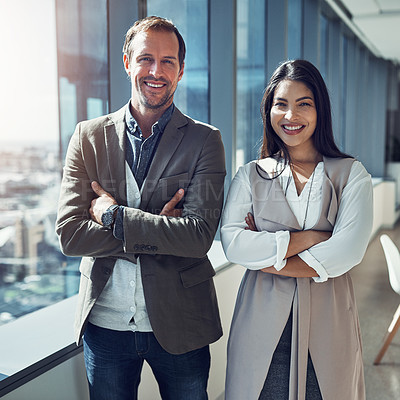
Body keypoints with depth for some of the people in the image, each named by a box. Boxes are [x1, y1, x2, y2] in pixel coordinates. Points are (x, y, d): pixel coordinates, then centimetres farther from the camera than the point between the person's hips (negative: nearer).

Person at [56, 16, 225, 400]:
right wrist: (159, 232, -15)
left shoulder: (204, 140, -5)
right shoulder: (88, 136, 0)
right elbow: (70, 235, -8)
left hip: (178, 324, -1)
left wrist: (113, 214, -14)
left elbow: (198, 236, -15)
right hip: (104, 324, 2)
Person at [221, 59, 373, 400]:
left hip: (327, 319, 0)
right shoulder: (251, 175, 6)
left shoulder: (351, 174, 3)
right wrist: (307, 238, -13)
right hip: (262, 320, 1)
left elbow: (350, 250, -11)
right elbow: (232, 242, -9)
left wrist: (271, 260, -10)